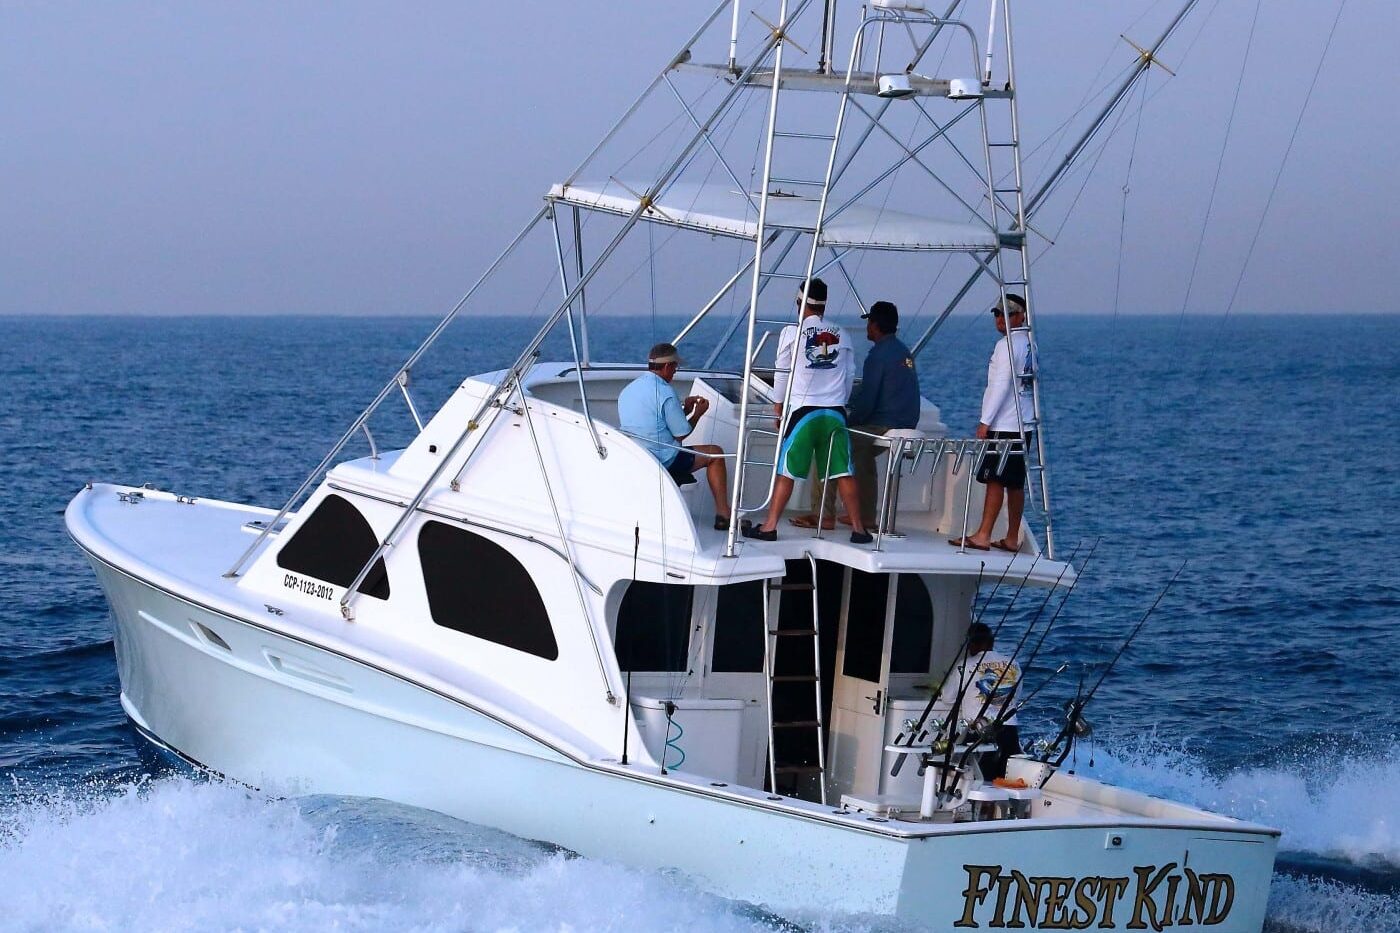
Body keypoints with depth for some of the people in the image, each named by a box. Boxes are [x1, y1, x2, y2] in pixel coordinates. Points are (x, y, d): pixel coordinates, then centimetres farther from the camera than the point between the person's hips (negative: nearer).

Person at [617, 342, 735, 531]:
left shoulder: (628, 390, 7)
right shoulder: (665, 392, -18)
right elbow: (682, 434, -12)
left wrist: (683, 408, 21)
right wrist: (697, 413, 5)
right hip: (663, 462, -8)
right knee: (715, 454, 9)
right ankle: (723, 514, 10)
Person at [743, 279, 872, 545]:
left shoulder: (792, 333, -2)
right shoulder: (841, 336, 8)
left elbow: (782, 373, 4)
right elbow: (850, 376, 14)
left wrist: (779, 406, 15)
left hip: (803, 410, -3)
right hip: (835, 412, 3)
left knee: (786, 471, 1)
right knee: (844, 473, 4)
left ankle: (769, 526, 1)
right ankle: (858, 528, 4)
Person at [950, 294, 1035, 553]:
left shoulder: (1006, 345, -12)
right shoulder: (1029, 344, 15)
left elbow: (1001, 385, -17)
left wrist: (985, 421, -14)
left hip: (1004, 425, -9)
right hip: (1024, 425, 9)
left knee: (994, 479, -8)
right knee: (1015, 483, 8)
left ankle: (983, 536, -8)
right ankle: (1012, 538, 10)